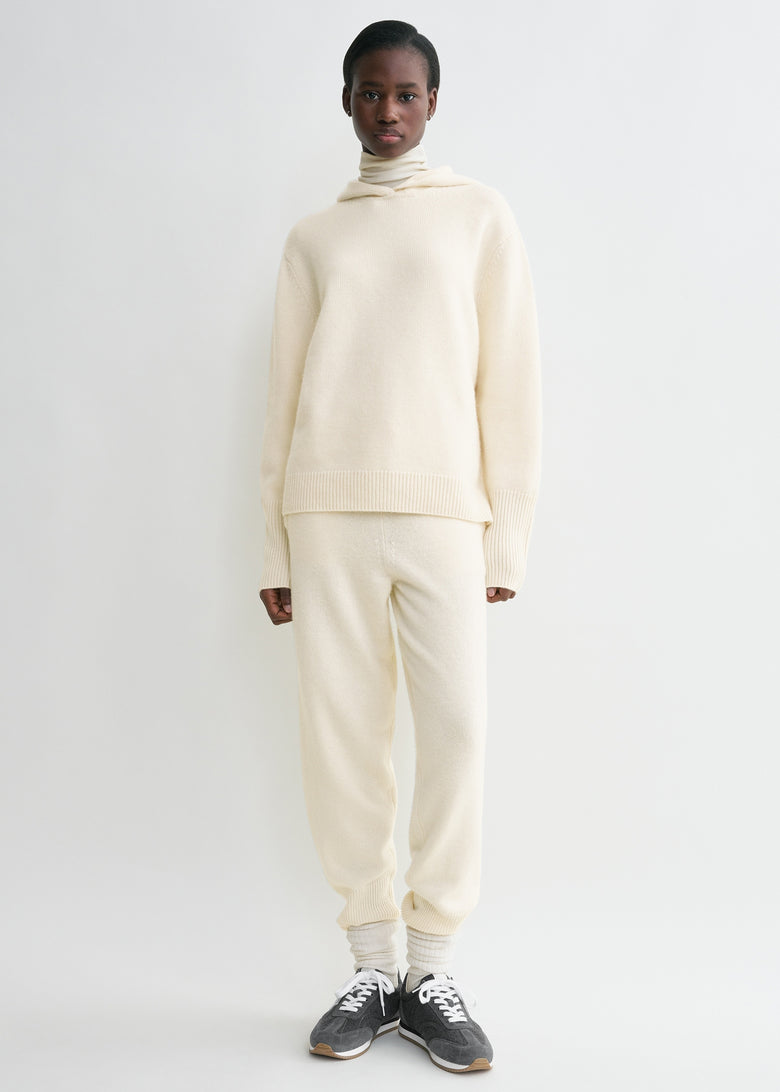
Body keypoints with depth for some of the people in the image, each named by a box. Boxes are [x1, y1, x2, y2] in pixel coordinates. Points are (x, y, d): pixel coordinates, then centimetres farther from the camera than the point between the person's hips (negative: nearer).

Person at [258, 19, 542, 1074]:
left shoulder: (481, 215, 12)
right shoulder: (312, 237, 17)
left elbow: (511, 380, 6)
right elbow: (283, 397, 13)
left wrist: (509, 535, 0)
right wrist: (275, 549, 8)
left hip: (441, 513, -1)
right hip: (328, 515, 2)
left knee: (457, 728, -9)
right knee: (339, 736, -1)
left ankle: (435, 973, 4)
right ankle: (372, 967, 10)